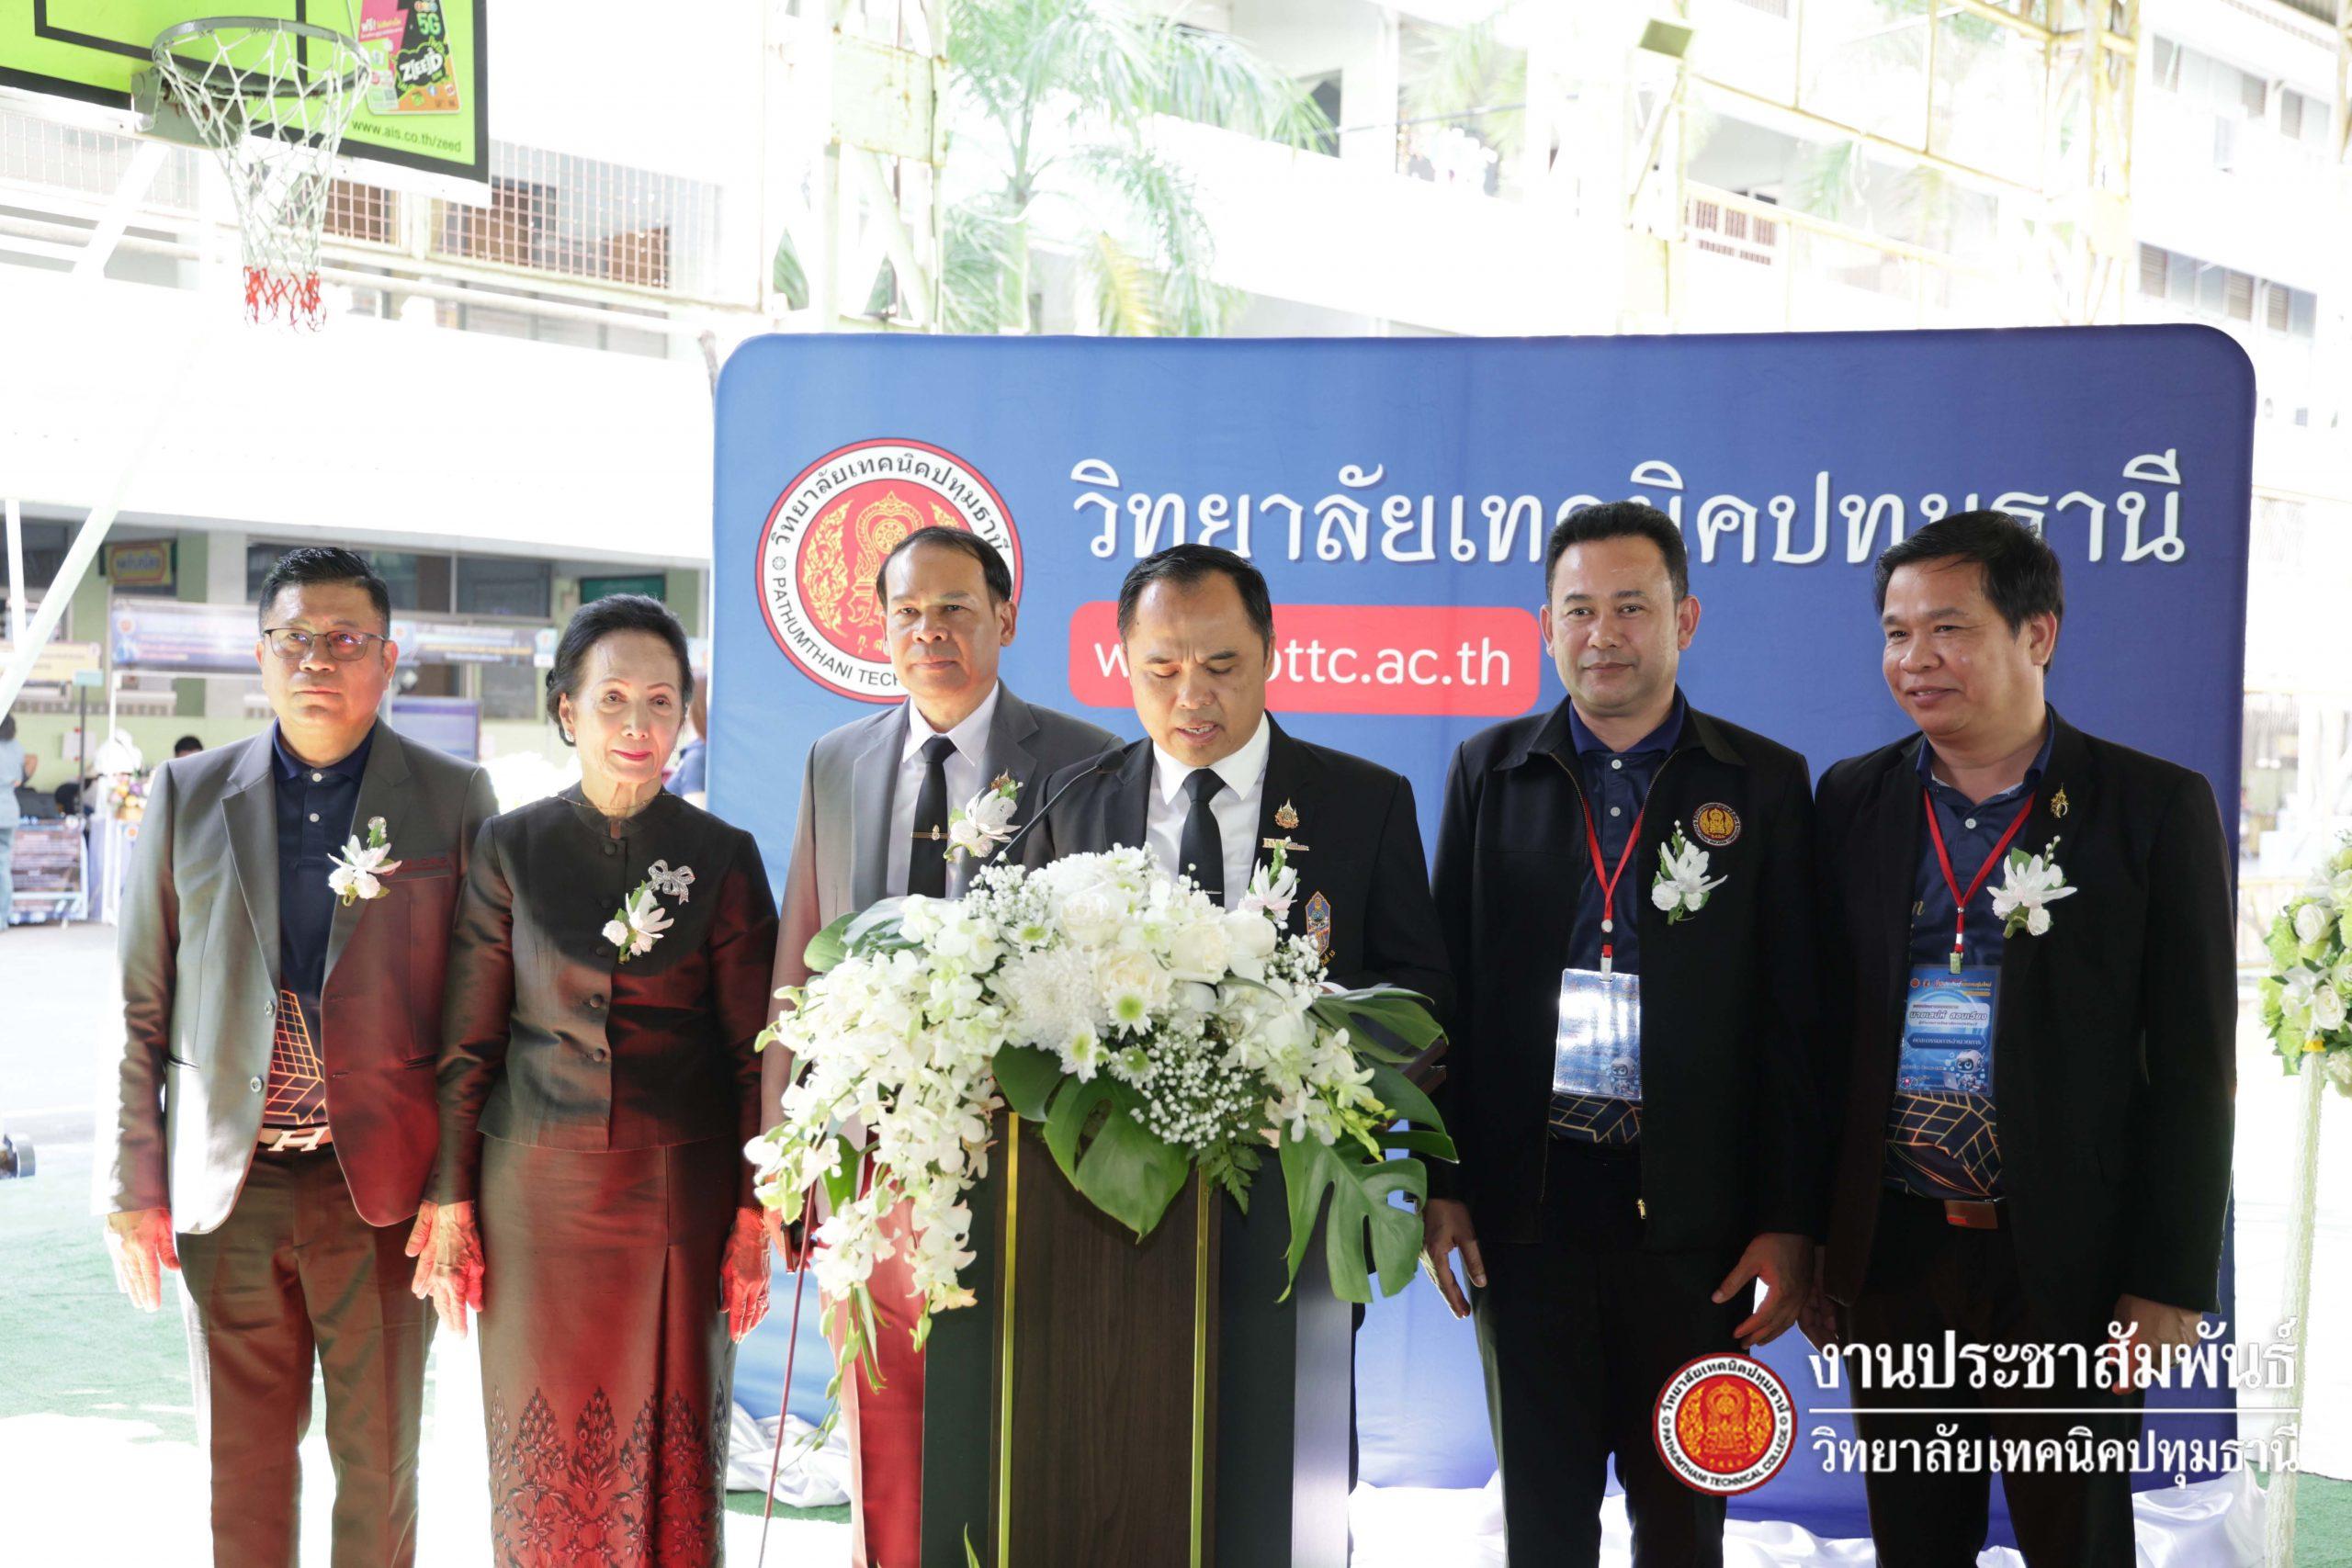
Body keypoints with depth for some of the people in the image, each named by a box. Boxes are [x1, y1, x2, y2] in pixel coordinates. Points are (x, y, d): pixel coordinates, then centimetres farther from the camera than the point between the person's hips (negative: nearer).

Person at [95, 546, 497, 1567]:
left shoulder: (454, 799, 0)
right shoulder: (187, 794, 5)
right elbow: (140, 1007, 7)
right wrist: (131, 1187, 3)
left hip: (384, 1187, -1)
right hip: (226, 1187, 2)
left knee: (379, 1463, 10)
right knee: (242, 1466, 11)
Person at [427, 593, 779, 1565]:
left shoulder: (723, 855, 1)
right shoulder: (509, 848, 2)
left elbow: (753, 1050, 2)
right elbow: (466, 1042, 4)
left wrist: (755, 1213, -2)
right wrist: (451, 1203, 1)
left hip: (681, 1197, 0)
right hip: (539, 1191, 1)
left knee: (670, 1454, 6)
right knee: (545, 1451, 6)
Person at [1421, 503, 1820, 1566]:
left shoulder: (1764, 784, 1)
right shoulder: (1488, 771, 6)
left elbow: (1795, 1020, -1)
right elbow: (1449, 989, 6)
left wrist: (1792, 1222, -5)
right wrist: (1442, 1184, 1)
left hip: (1692, 1210, -1)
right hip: (1528, 1203, 1)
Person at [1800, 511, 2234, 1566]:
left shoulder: (2157, 807, -4)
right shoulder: (1853, 800, 5)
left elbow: (2192, 1065, -5)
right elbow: (1821, 1030, 8)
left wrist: (2173, 1283, -8)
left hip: (2070, 1268, -3)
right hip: (1892, 1255, 3)